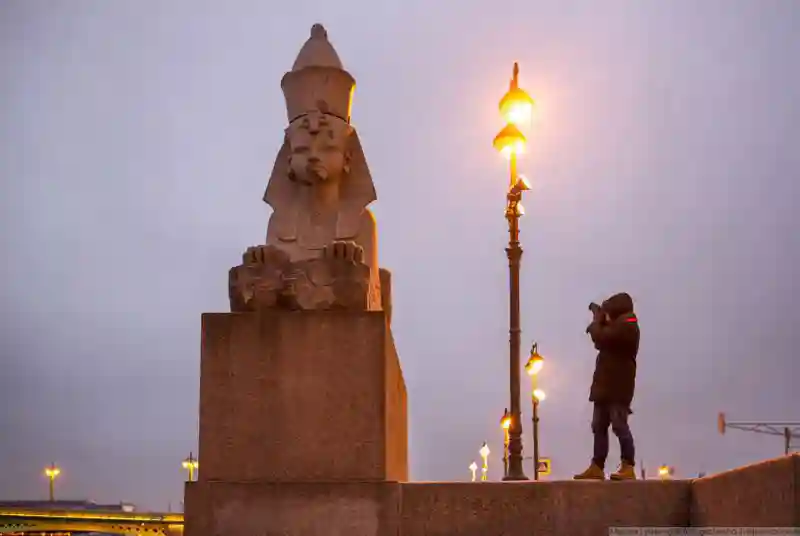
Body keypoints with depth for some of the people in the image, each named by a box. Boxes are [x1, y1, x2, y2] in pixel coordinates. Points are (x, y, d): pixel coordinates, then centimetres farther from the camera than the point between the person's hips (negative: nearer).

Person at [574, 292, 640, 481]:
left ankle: (628, 468, -9)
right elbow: (604, 342, 22)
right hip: (607, 385, 10)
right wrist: (599, 322, 8)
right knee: (599, 427, 8)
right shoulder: (620, 325, 20)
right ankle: (597, 468, 9)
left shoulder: (625, 325, -13)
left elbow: (600, 338, -22)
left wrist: (597, 319, -5)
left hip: (617, 387, -10)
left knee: (619, 426, -11)